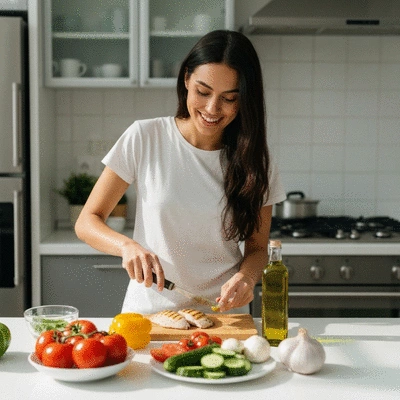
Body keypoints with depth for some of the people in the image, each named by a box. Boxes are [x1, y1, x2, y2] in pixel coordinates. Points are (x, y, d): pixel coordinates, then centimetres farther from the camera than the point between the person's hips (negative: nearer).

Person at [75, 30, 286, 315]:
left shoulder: (254, 157, 2)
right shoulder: (145, 138, -3)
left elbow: (258, 247, 8)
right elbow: (87, 222, 1)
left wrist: (246, 276, -15)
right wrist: (127, 245, -20)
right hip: (148, 311, -1)